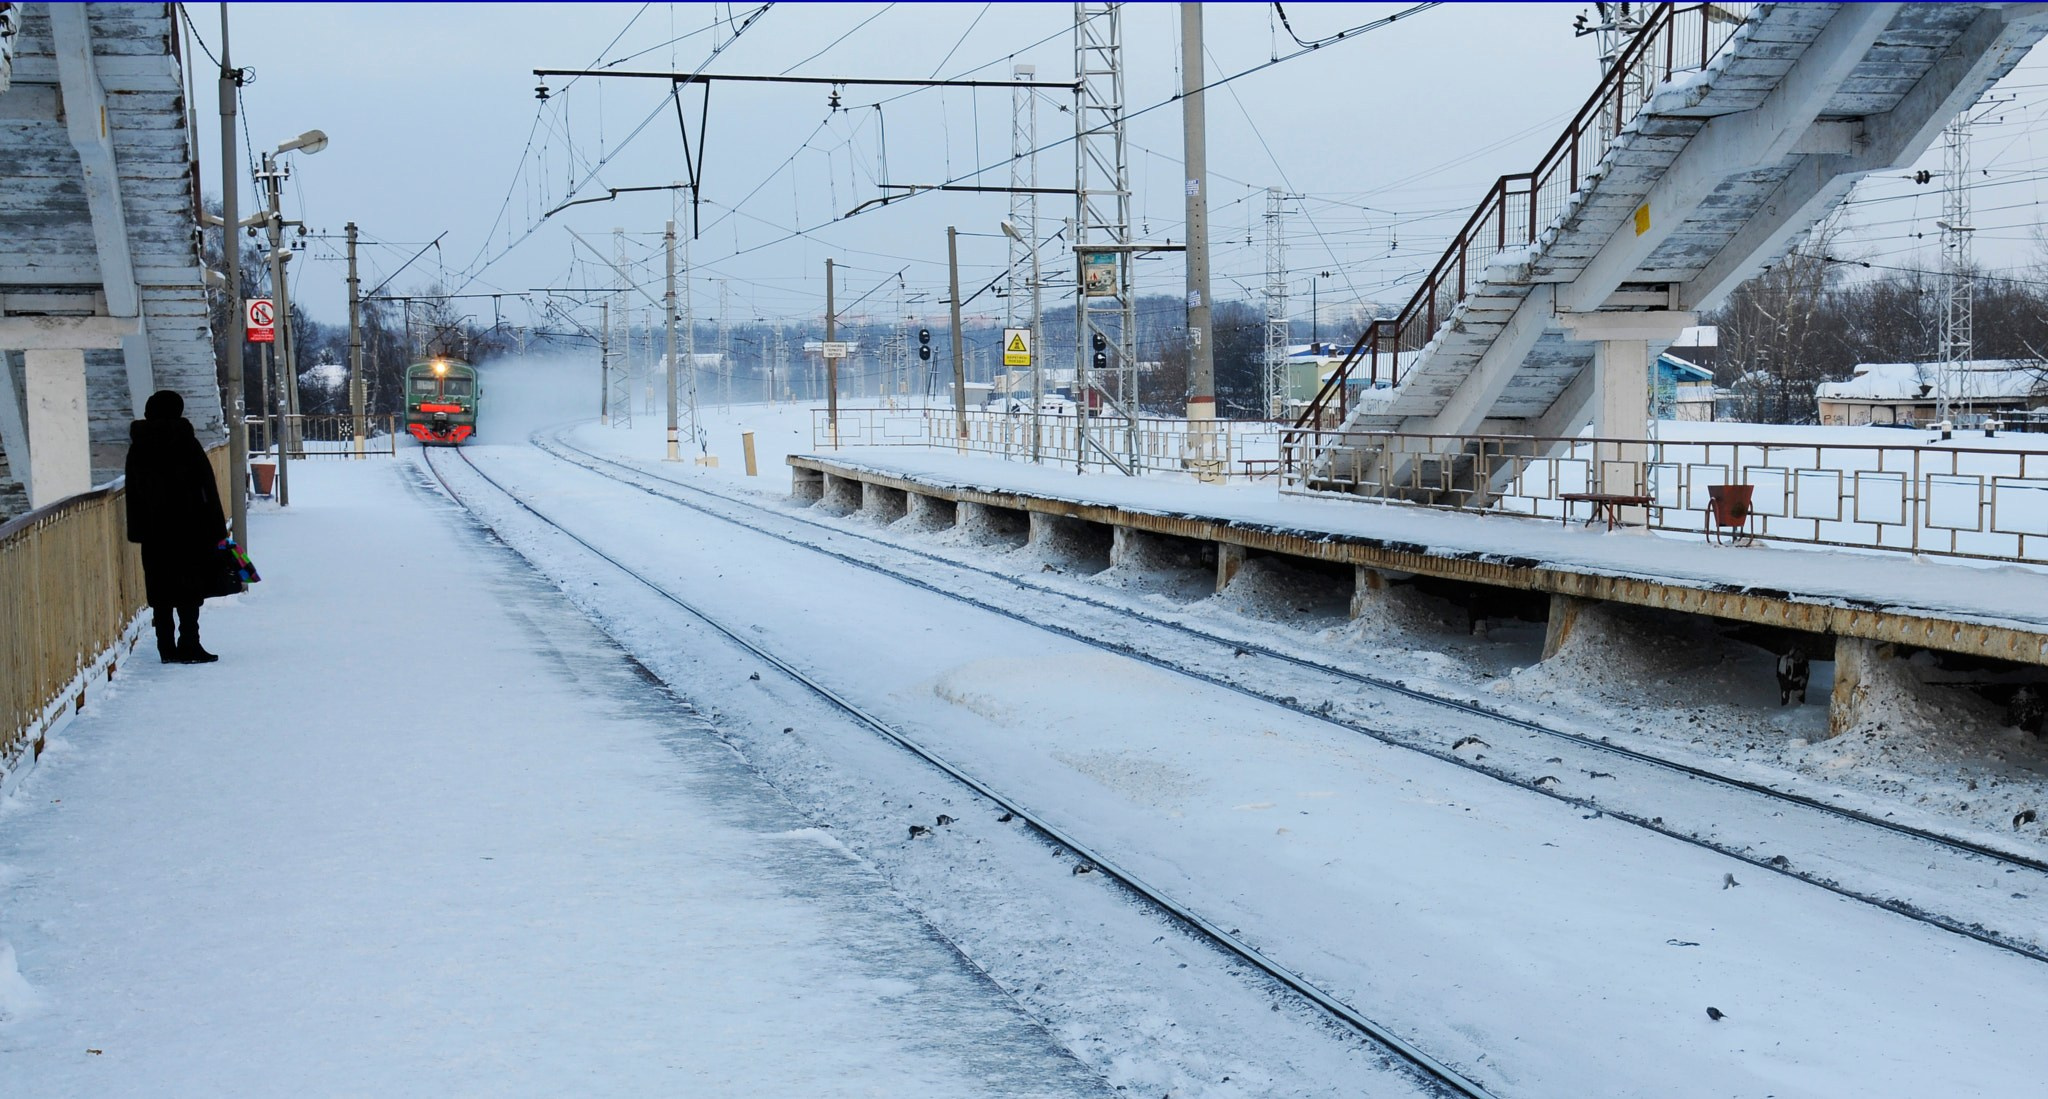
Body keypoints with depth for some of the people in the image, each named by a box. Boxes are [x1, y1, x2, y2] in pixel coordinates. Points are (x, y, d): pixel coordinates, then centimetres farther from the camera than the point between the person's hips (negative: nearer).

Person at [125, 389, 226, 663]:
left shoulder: (137, 448, 7)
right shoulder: (186, 443, -7)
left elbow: (133, 492, 10)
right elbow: (208, 487, -7)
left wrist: (138, 530, 14)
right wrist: (216, 528, -2)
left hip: (152, 531, 4)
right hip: (188, 529, -4)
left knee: (160, 591, 8)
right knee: (190, 589, -1)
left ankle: (167, 648, 9)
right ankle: (188, 646, -6)